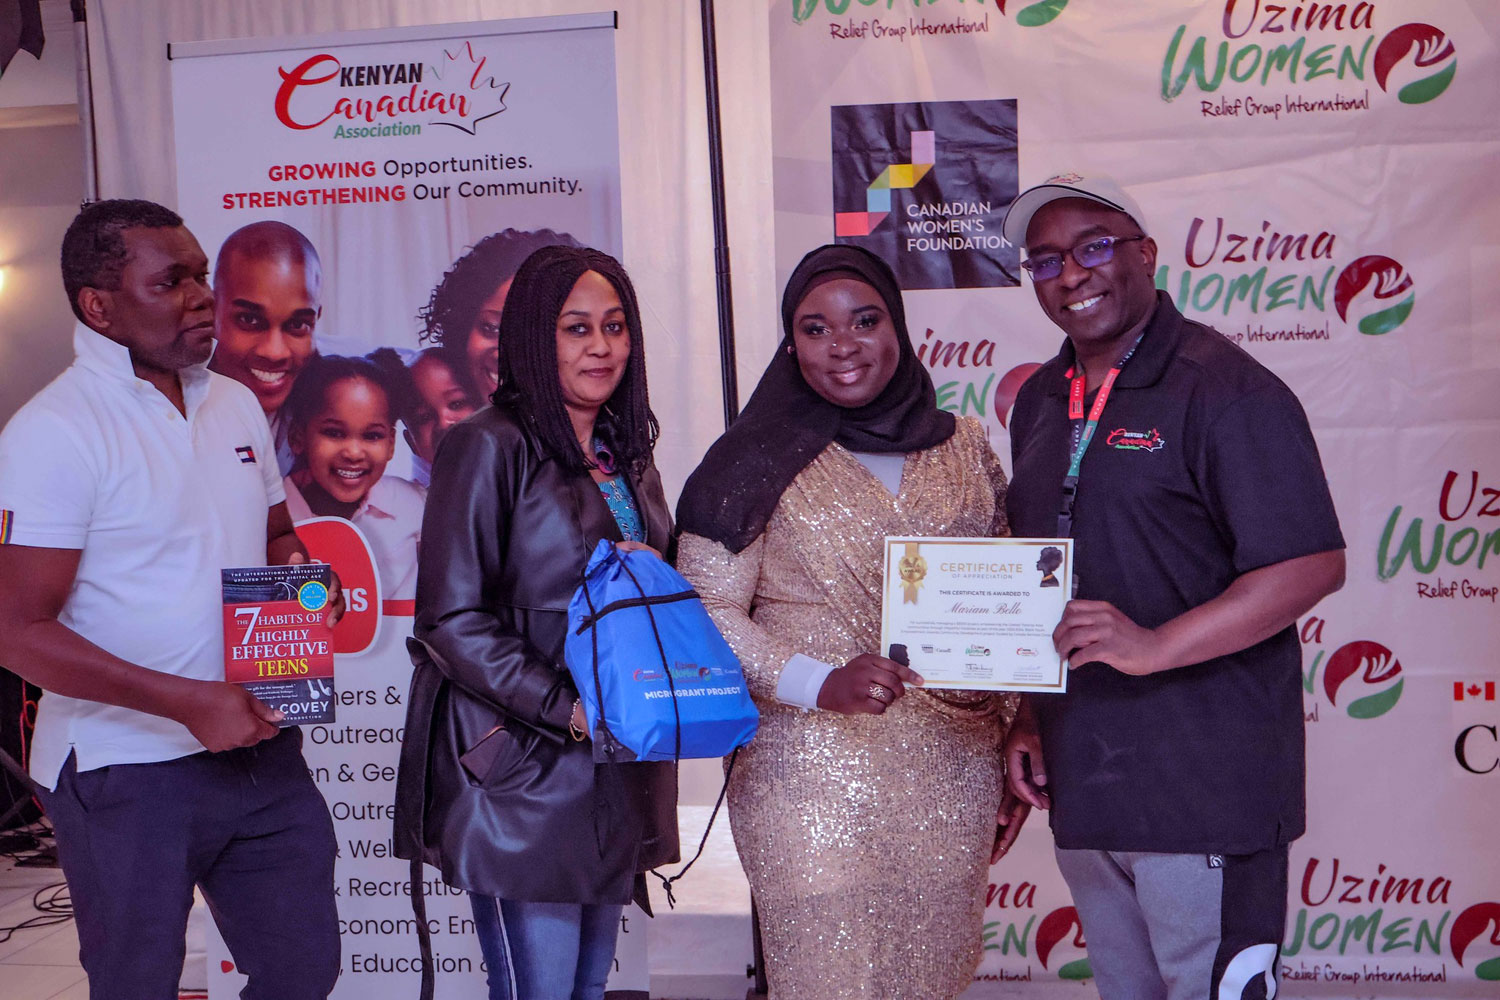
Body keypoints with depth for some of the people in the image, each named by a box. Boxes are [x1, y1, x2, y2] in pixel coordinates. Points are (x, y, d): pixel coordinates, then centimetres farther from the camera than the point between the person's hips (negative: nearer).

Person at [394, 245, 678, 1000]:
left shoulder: (627, 455, 14)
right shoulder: (490, 447, -9)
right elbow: (451, 619, -13)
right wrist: (565, 707, -20)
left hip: (615, 767, 7)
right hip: (518, 772, -7)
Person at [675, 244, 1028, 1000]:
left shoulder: (964, 450, 9)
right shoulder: (762, 464, -3)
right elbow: (706, 614, -6)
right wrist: (820, 683, -20)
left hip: (953, 781, 4)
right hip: (813, 778, -3)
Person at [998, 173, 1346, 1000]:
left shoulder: (1223, 389, -11)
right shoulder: (1040, 402, 12)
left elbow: (1311, 565, -18)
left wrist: (1154, 646, -25)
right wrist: (1028, 714, 10)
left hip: (1202, 782, -7)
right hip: (1078, 776, 7)